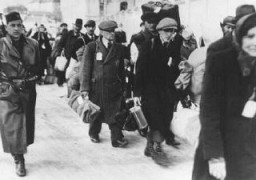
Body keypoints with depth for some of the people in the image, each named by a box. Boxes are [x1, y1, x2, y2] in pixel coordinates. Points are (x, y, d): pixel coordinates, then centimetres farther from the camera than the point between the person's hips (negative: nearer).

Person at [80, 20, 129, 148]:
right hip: (95, 87, -1)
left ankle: (117, 139, 2)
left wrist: (122, 87, 11)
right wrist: (85, 87, -8)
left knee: (114, 113, -4)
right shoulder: (91, 47, 0)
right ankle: (94, 134, 33)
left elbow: (122, 69, 12)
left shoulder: (119, 48, 7)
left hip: (114, 88, 1)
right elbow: (85, 68, -3)